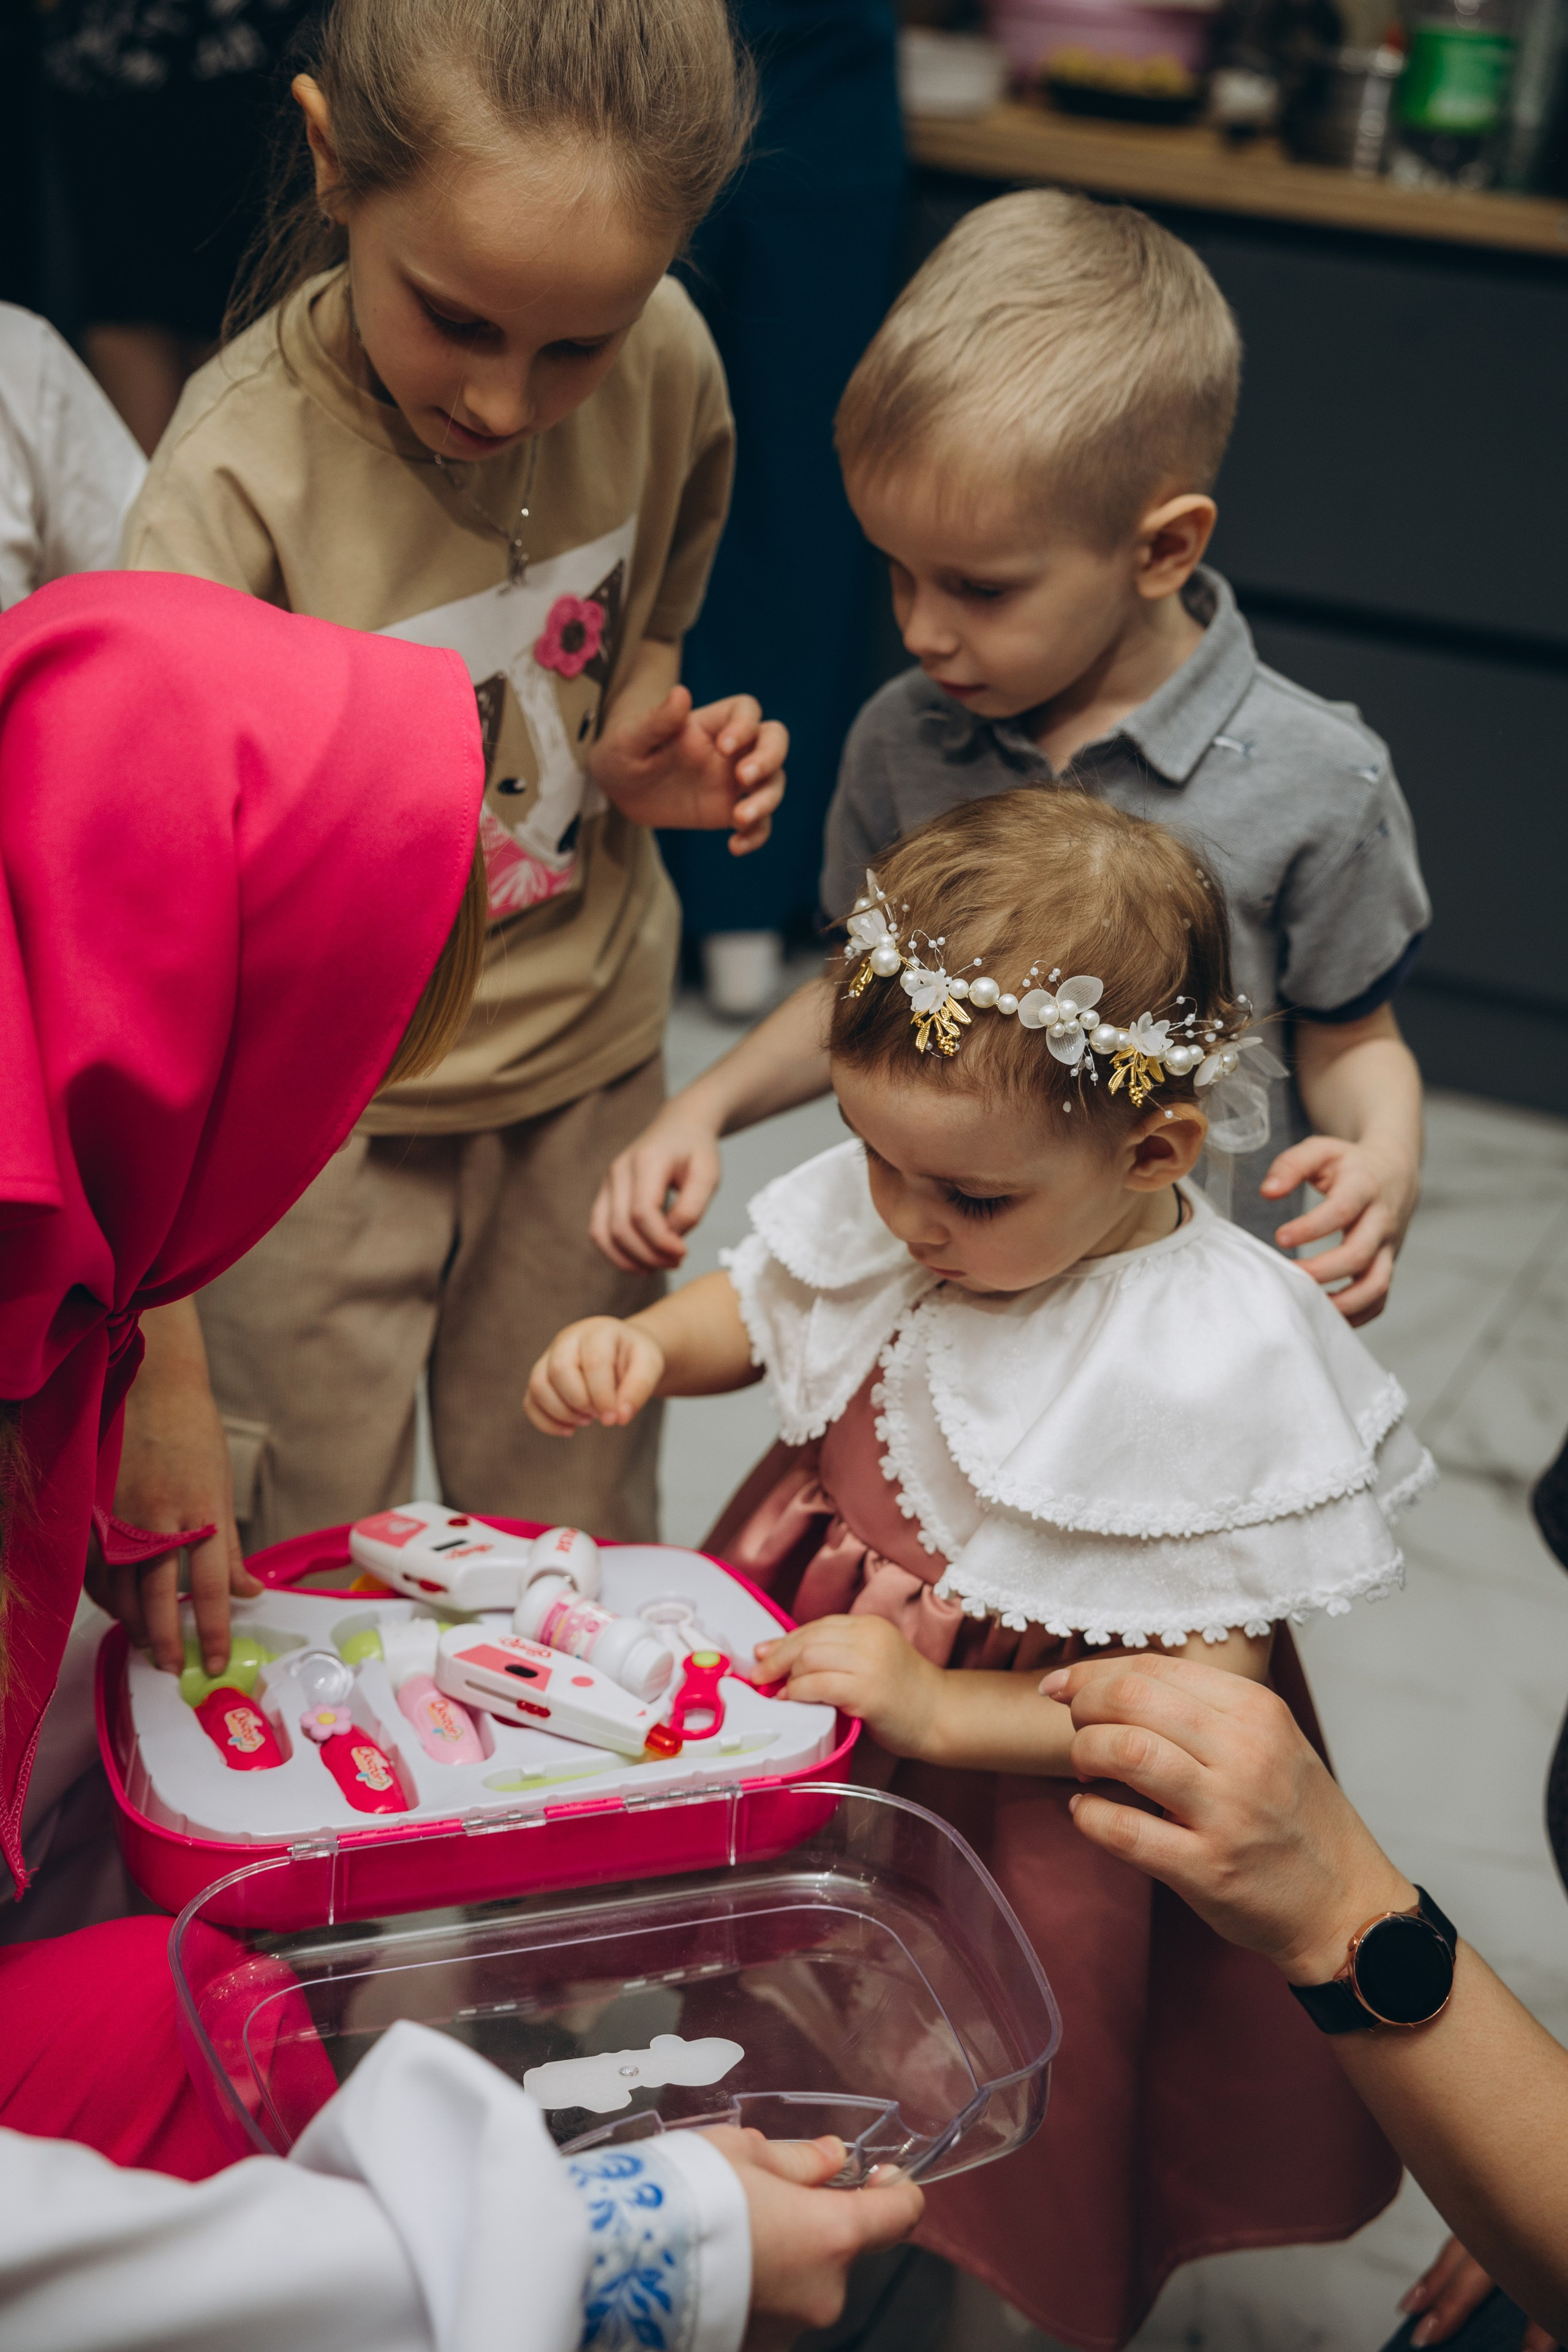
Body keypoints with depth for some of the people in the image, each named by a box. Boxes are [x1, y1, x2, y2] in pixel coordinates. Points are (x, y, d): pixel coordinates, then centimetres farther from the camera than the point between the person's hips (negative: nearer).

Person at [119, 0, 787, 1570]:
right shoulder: (238, 483, -27)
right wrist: (161, 1374, -32)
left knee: (578, 1557, 19)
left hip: (589, 1049, 4)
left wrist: (641, 760, -13)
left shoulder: (666, 367, -12)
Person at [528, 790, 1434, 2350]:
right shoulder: (876, 1201, -14)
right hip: (805, 1674, 6)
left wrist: (937, 1708, -31)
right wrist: (638, 1347, -15)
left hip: (1023, 1769, -5)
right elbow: (754, 1309, 8)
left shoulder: (1215, 1367, -29)